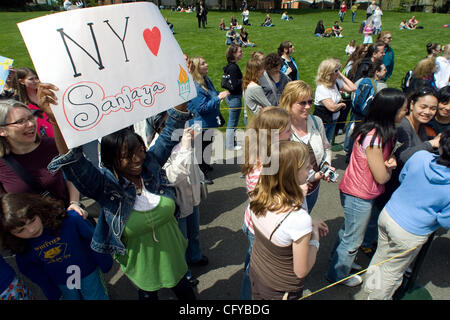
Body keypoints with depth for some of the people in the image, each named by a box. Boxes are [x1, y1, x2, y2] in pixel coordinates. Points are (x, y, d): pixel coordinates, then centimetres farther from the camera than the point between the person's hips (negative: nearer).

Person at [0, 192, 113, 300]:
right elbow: (33, 271, -1)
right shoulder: (21, 247, -20)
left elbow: (93, 240, -18)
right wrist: (51, 291, 9)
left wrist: (104, 263, -6)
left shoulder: (70, 219, -34)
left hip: (88, 273, -2)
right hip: (61, 283, 3)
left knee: (96, 297, 19)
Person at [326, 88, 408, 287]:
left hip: (355, 192, 9)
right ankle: (338, 274, 32)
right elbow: (382, 177, -22)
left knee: (348, 230, 27)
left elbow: (384, 162, 12)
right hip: (359, 196, -9)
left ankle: (340, 260, 49)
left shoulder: (382, 132, 1)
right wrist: (390, 167, 0)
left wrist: (389, 162, -12)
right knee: (353, 239, 11)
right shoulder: (374, 138, -29)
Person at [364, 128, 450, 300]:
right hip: (409, 234, -4)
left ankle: (371, 285, 52)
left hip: (388, 214, 5)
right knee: (392, 272, 20)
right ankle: (377, 296, 43)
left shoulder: (420, 156, -15)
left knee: (380, 255, 29)